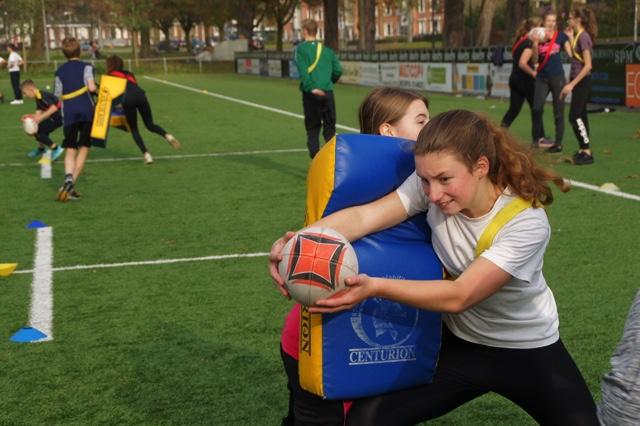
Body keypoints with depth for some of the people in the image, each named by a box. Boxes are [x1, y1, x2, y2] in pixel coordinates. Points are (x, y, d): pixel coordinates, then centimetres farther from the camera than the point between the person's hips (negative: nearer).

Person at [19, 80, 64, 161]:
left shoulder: (42, 96, -19)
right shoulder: (38, 97, 11)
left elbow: (54, 108, -31)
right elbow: (38, 113, 6)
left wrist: (40, 117, -31)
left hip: (58, 117, -10)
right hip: (55, 117, 10)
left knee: (37, 132, -8)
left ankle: (55, 148, -4)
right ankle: (41, 149, 43)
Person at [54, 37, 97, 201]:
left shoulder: (60, 71, 12)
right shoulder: (85, 67, 2)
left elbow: (58, 95, 11)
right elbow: (91, 87, -13)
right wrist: (95, 87, 9)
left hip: (68, 113, 2)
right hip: (86, 110, -2)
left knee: (70, 150, 4)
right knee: (83, 149, 7)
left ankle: (68, 178, -25)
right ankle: (72, 185, -2)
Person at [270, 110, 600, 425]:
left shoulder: (526, 223, -29)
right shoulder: (431, 185, -18)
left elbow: (459, 296, -33)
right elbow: (364, 215, -31)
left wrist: (375, 287, -44)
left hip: (529, 352, -2)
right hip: (460, 344, 3)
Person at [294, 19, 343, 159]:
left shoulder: (301, 48, 1)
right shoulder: (326, 49, 13)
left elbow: (303, 71, -13)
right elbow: (338, 70, 7)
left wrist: (311, 88, -16)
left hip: (310, 94, -2)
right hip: (327, 93, 2)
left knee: (312, 128, 7)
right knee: (330, 127, 10)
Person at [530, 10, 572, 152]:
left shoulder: (560, 36, 0)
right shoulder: (538, 37, 4)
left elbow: (571, 53, -2)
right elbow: (535, 60, 2)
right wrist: (535, 44, -11)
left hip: (557, 77, -2)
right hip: (542, 77, 2)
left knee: (558, 111, 2)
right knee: (537, 108, -7)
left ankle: (558, 143, 7)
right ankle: (539, 138, 11)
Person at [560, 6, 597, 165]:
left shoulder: (583, 36, -16)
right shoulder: (578, 36, 12)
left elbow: (588, 65, -22)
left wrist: (571, 84, -24)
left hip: (582, 82, -10)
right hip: (579, 82, 10)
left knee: (574, 117, -11)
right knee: (580, 116, 11)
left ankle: (587, 153, -8)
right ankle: (583, 150, 16)